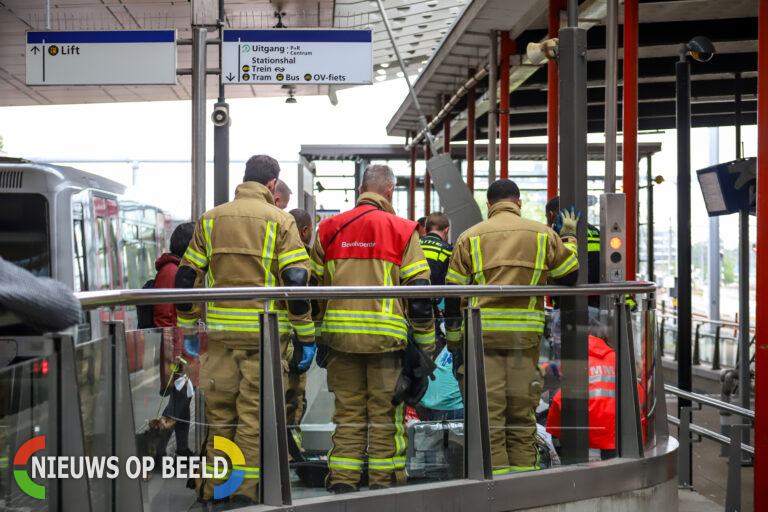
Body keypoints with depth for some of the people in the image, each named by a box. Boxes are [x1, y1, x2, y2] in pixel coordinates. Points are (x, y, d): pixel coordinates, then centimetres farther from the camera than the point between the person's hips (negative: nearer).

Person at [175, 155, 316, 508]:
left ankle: (213, 491, 18)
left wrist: (187, 327, 17)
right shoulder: (279, 221, -3)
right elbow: (296, 280, -11)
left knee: (219, 413, 12)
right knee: (254, 414, 3)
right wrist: (306, 337, -7)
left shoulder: (210, 220, 9)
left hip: (221, 331, 4)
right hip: (264, 333, -3)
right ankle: (245, 492, 4)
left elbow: (186, 277, 9)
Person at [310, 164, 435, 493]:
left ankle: (341, 482, 10)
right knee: (385, 414, 5)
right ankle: (384, 481, 9)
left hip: (340, 334, 3)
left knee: (347, 413, 10)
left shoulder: (329, 229, 10)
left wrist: (319, 339, 21)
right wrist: (425, 345, 2)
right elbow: (418, 292, -5)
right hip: (386, 338, -3)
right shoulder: (402, 231, -1)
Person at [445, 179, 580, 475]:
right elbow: (569, 278, 17)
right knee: (522, 416, 9)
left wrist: (454, 343, 12)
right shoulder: (542, 235, 8)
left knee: (488, 415, 1)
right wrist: (569, 236, 32)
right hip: (526, 335, 1)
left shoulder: (470, 238, 6)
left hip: (482, 334, -1)